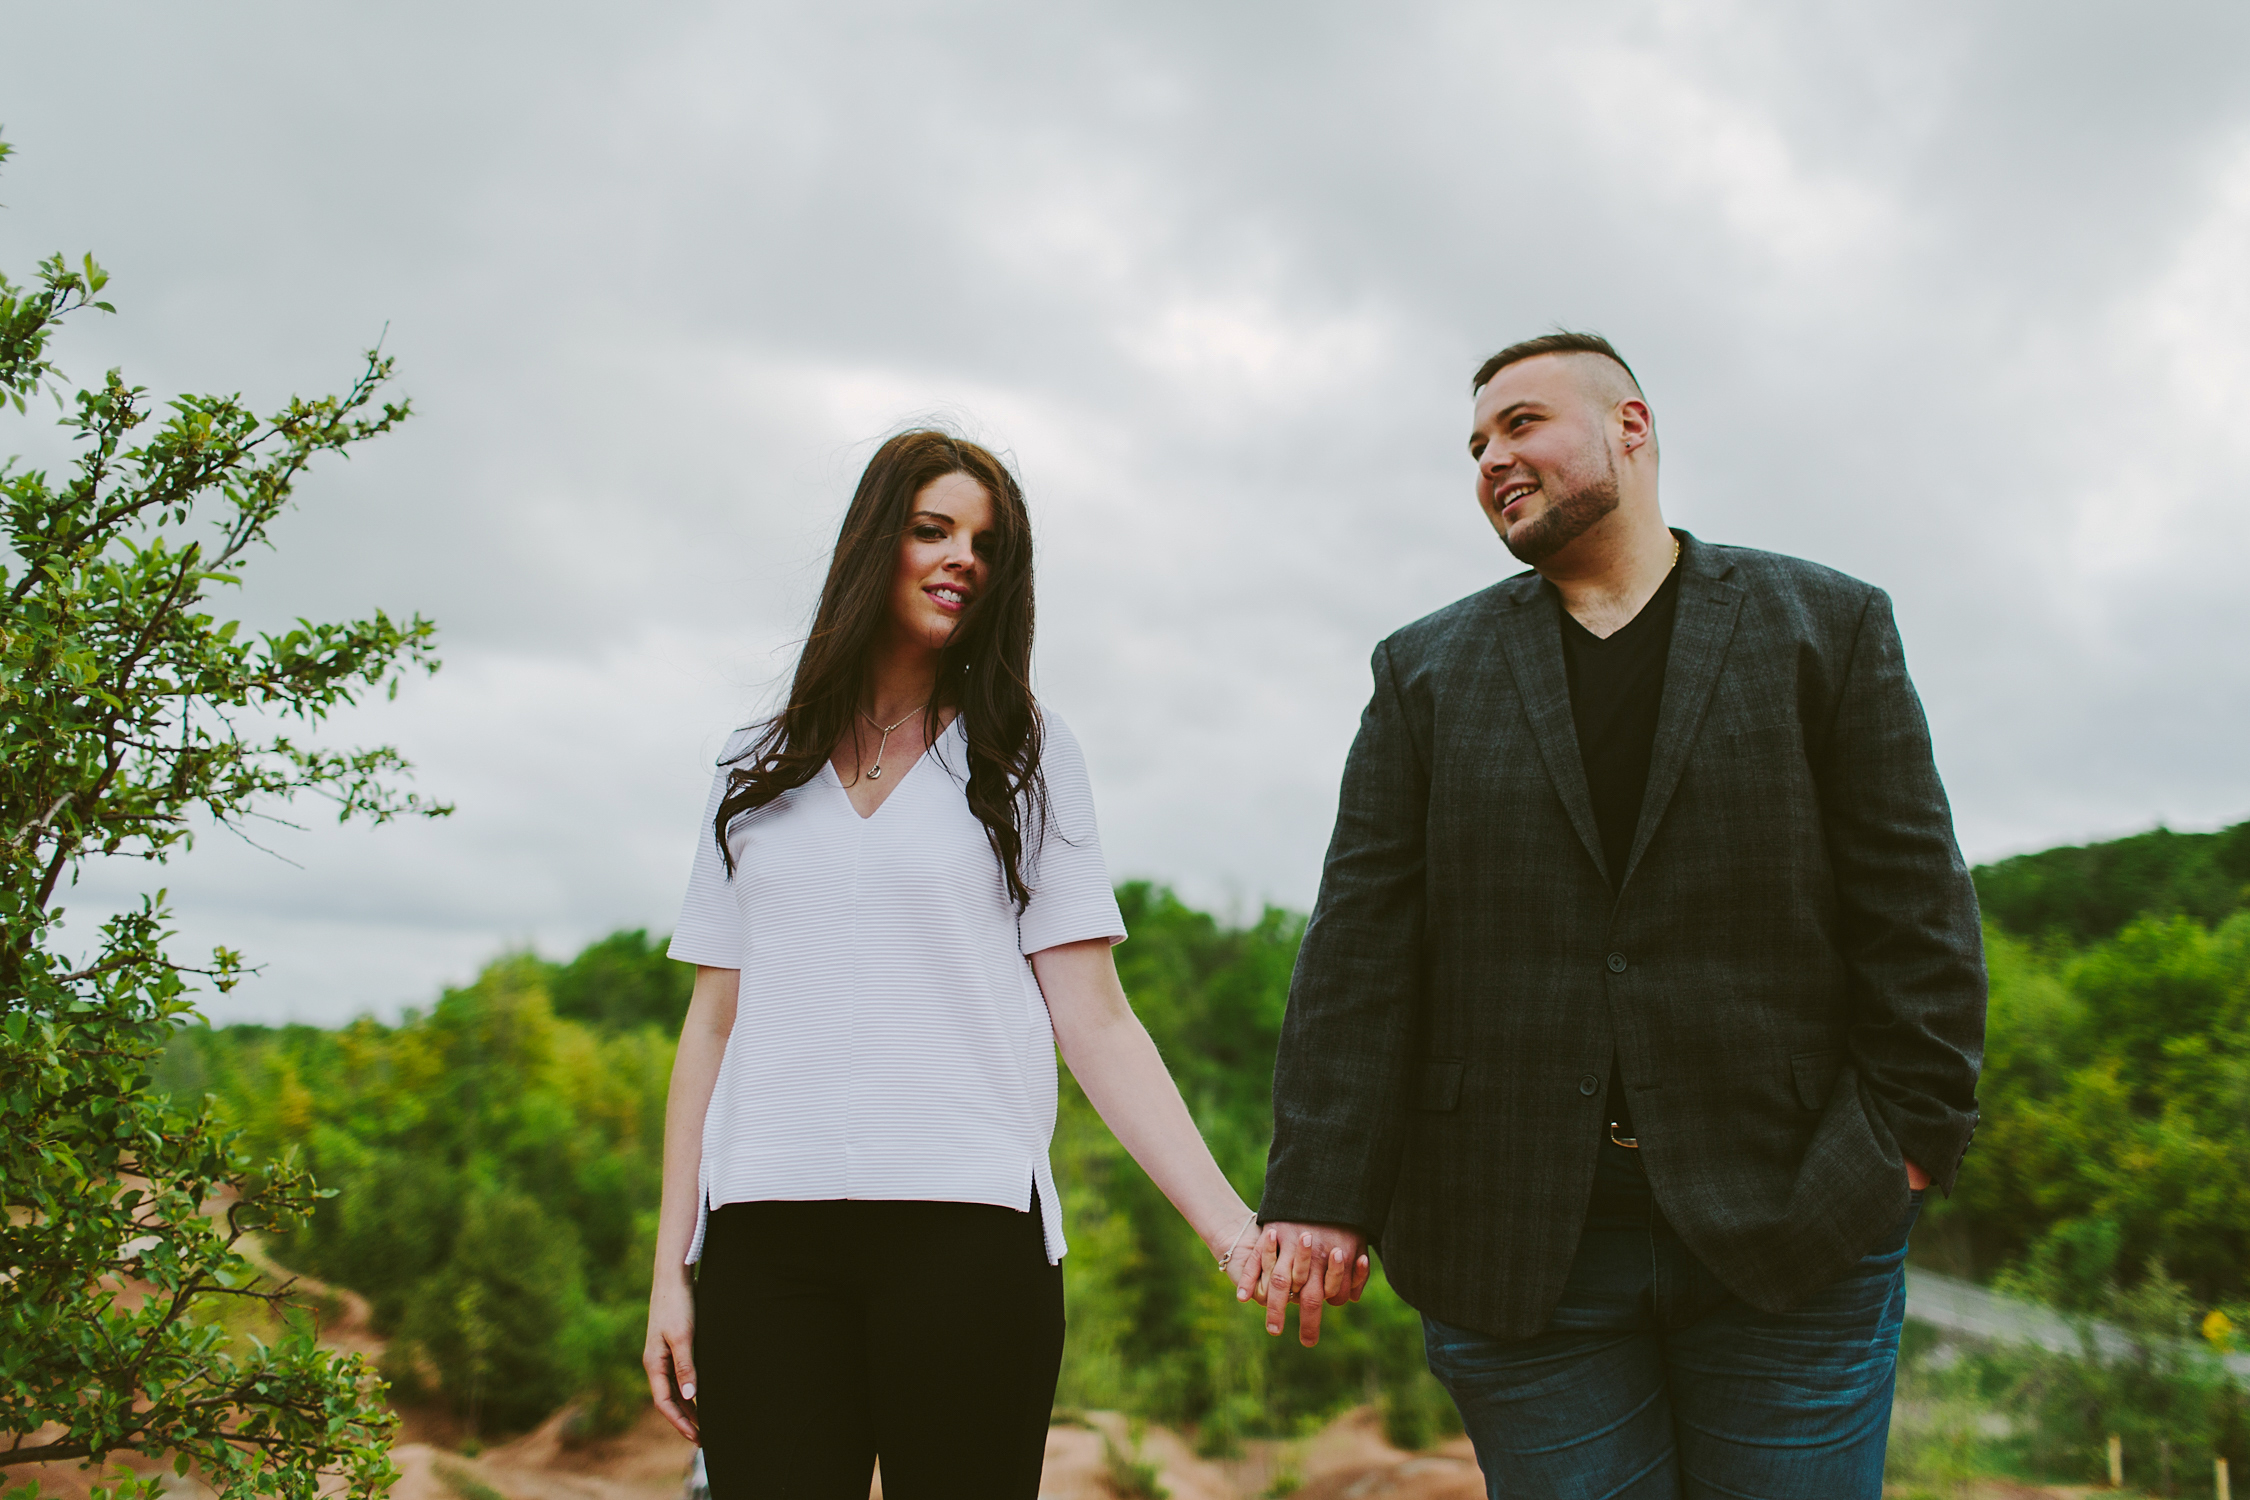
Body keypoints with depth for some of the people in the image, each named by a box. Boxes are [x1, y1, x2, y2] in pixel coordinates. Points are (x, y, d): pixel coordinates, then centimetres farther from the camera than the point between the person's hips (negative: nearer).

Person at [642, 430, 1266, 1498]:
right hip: (766, 1236, 2)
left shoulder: (1022, 757, 11)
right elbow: (713, 1027, 13)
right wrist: (671, 1269, 7)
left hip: (963, 1226, -1)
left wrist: (1230, 1226, -7)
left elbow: (1093, 1022, 4)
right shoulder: (758, 769, 15)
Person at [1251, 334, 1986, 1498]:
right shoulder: (1427, 670, 12)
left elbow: (1912, 899, 3)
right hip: (1517, 1247, 1)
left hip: (1789, 1232, -1)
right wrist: (1323, 1193, -6)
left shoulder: (1828, 627, 8)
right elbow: (1362, 944, 3)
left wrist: (1909, 1133, -7)